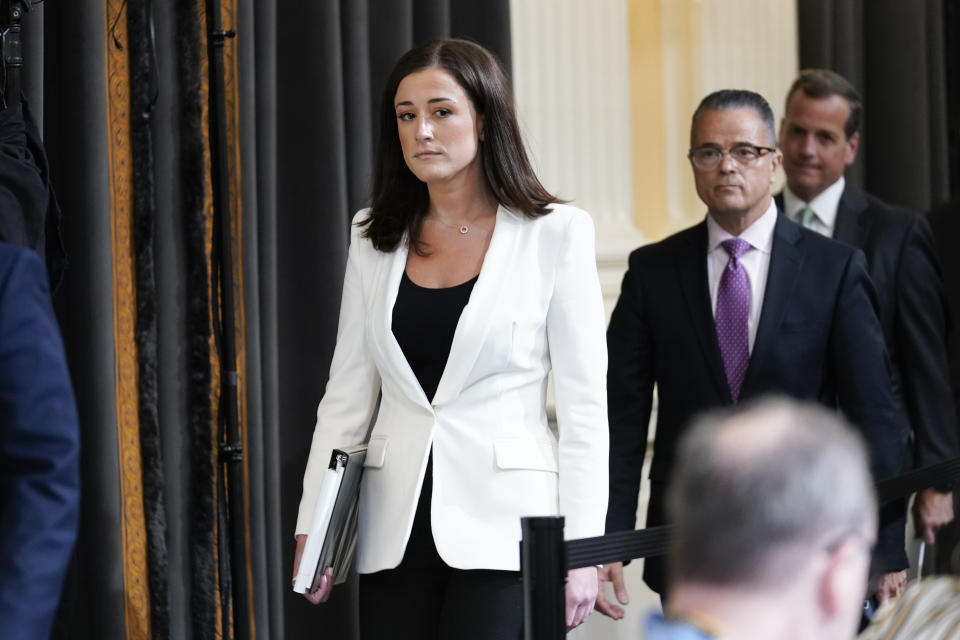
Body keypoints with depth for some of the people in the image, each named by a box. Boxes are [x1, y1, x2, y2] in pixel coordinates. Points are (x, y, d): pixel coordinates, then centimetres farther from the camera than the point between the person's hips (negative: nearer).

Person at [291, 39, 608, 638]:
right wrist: (313, 528, 6)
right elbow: (346, 395, 13)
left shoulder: (555, 234, -1)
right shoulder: (375, 242, 11)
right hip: (397, 536, 4)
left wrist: (582, 549, -8)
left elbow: (584, 403, -3)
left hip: (504, 532, -4)